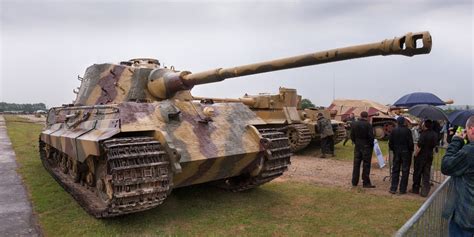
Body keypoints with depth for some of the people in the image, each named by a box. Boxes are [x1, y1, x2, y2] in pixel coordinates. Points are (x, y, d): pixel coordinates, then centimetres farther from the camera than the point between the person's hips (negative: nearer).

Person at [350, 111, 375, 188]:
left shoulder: (354, 124, 1)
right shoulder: (368, 125, -14)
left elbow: (352, 136, 5)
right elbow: (371, 137, -15)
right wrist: (371, 145, 0)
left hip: (357, 147, 5)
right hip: (366, 147, -4)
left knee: (356, 164, 11)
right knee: (366, 165, 2)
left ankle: (354, 182, 17)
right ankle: (366, 183, 6)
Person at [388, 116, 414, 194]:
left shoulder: (394, 131, -3)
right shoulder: (407, 131, -13)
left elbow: (390, 142, 1)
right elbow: (411, 143, -11)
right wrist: (411, 150, 5)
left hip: (396, 153, 3)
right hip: (406, 153, -3)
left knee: (395, 170, 9)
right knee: (405, 171, 6)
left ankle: (393, 189, 9)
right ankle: (402, 189, 9)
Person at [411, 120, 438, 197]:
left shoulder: (423, 134, -22)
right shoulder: (435, 134, 1)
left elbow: (419, 146, -21)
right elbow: (434, 145, 12)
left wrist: (415, 155, -11)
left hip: (421, 156, -6)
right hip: (429, 156, 6)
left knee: (417, 173, 10)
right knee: (426, 174, 10)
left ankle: (415, 189, 21)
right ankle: (425, 191, 9)